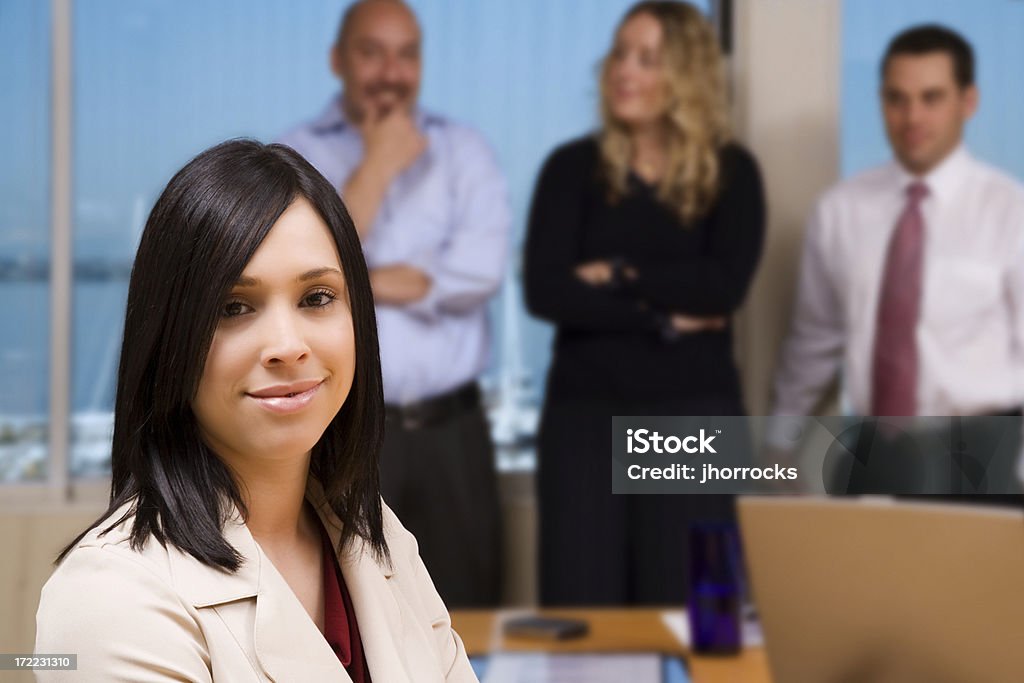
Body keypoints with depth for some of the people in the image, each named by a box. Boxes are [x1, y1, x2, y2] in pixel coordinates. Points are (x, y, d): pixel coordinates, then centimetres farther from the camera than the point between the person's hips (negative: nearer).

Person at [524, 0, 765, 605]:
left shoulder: (732, 172, 4)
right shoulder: (574, 167, 5)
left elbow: (725, 286, -11)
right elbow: (545, 290, -8)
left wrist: (619, 275, -8)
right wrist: (663, 318, -11)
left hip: (694, 413, -1)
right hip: (584, 411, 1)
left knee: (685, 611, 1)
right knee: (580, 610, 1)